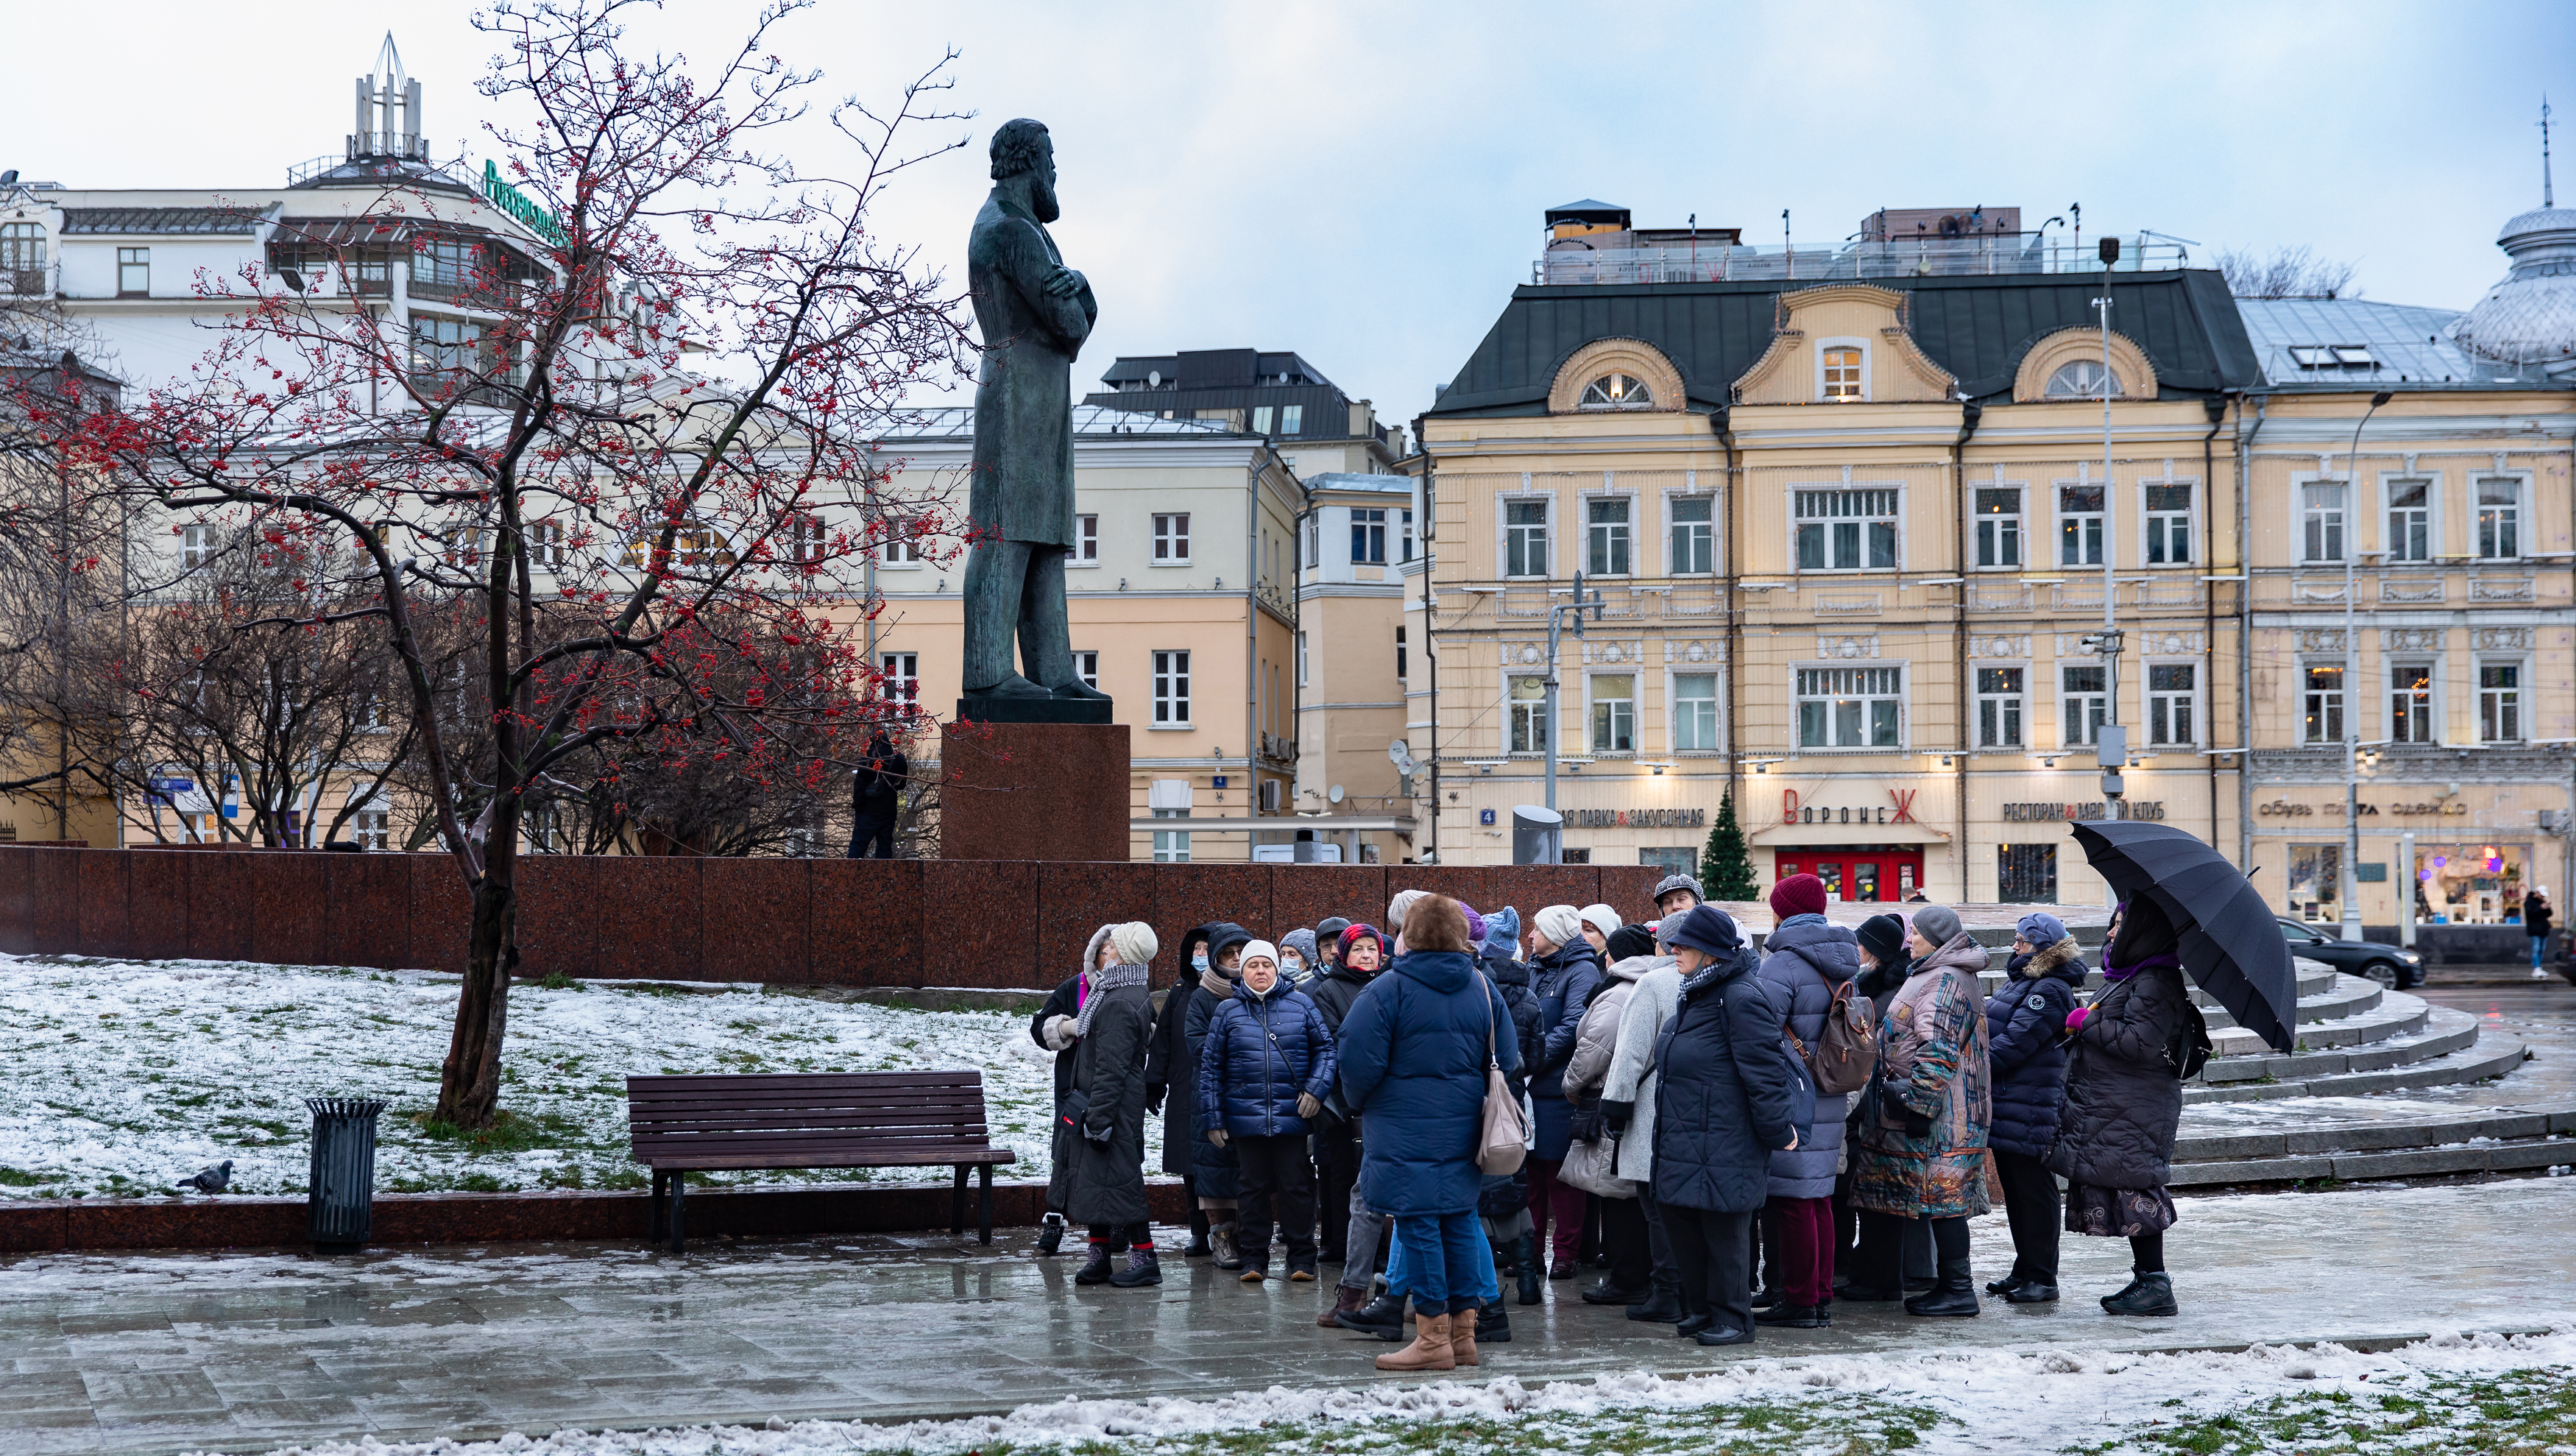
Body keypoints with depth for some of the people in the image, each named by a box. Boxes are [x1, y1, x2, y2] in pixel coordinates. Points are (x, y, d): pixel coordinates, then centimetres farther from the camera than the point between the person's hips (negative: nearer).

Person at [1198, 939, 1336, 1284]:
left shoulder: (1301, 1005, 5)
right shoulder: (1227, 1012, 6)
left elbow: (1325, 1048, 10)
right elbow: (1211, 1067, 7)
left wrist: (1316, 1088, -5)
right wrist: (1213, 1119, 3)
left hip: (1292, 1116, -1)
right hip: (1244, 1118, 1)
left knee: (1296, 1187, 2)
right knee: (1253, 1188, 7)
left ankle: (1301, 1259, 10)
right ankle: (1254, 1259, 14)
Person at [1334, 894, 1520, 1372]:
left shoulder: (1388, 989, -10)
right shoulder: (1483, 989, 8)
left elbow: (1358, 1059, -12)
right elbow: (1506, 1060, 11)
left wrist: (1358, 1101, 7)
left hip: (1406, 1133, -6)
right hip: (1463, 1132, 6)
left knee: (1418, 1227, -2)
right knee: (1460, 1223, 12)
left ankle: (1433, 1337, -2)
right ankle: (1462, 1333, 17)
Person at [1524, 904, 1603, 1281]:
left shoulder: (1582, 971, -6)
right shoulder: (1535, 970, 18)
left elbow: (1572, 1026, -17)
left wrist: (1534, 1058, -20)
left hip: (1559, 1088, -7)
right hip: (1528, 1086, 7)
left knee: (1560, 1172, -3)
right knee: (1530, 1167, 8)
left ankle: (1566, 1254, 3)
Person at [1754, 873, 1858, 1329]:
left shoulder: (1783, 964, -13)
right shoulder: (1843, 967, 13)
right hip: (1829, 1102, 8)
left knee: (1793, 1202, -4)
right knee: (1818, 1199, 14)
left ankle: (1800, 1302, -2)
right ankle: (1821, 1297, 17)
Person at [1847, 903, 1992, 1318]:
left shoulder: (1945, 981, -14)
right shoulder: (1934, 976, 20)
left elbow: (1938, 1052, -22)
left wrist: (1915, 1101, -23)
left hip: (1937, 1114, -11)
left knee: (1941, 1196, -8)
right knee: (1943, 1197, 11)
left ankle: (1958, 1290, -6)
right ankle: (1950, 1284, 14)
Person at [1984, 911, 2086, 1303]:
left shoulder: (2049, 990, -15)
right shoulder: (2022, 981, 17)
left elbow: (2015, 1041, -20)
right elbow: (1998, 1031, 21)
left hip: (2029, 1110, -10)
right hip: (2007, 1105, 10)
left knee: (2033, 1191, -4)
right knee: (2014, 1190, 15)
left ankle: (2041, 1278, 2)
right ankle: (2025, 1271, 24)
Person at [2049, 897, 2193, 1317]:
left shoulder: (2155, 983, -16)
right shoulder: (2130, 975, 17)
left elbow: (2140, 1041, -24)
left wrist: (2087, 1022, -16)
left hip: (2135, 1107, -10)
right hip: (2112, 1105, 10)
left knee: (2134, 1189, -8)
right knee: (2130, 1191, 12)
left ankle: (2155, 1284, -5)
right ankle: (2146, 1280, 17)